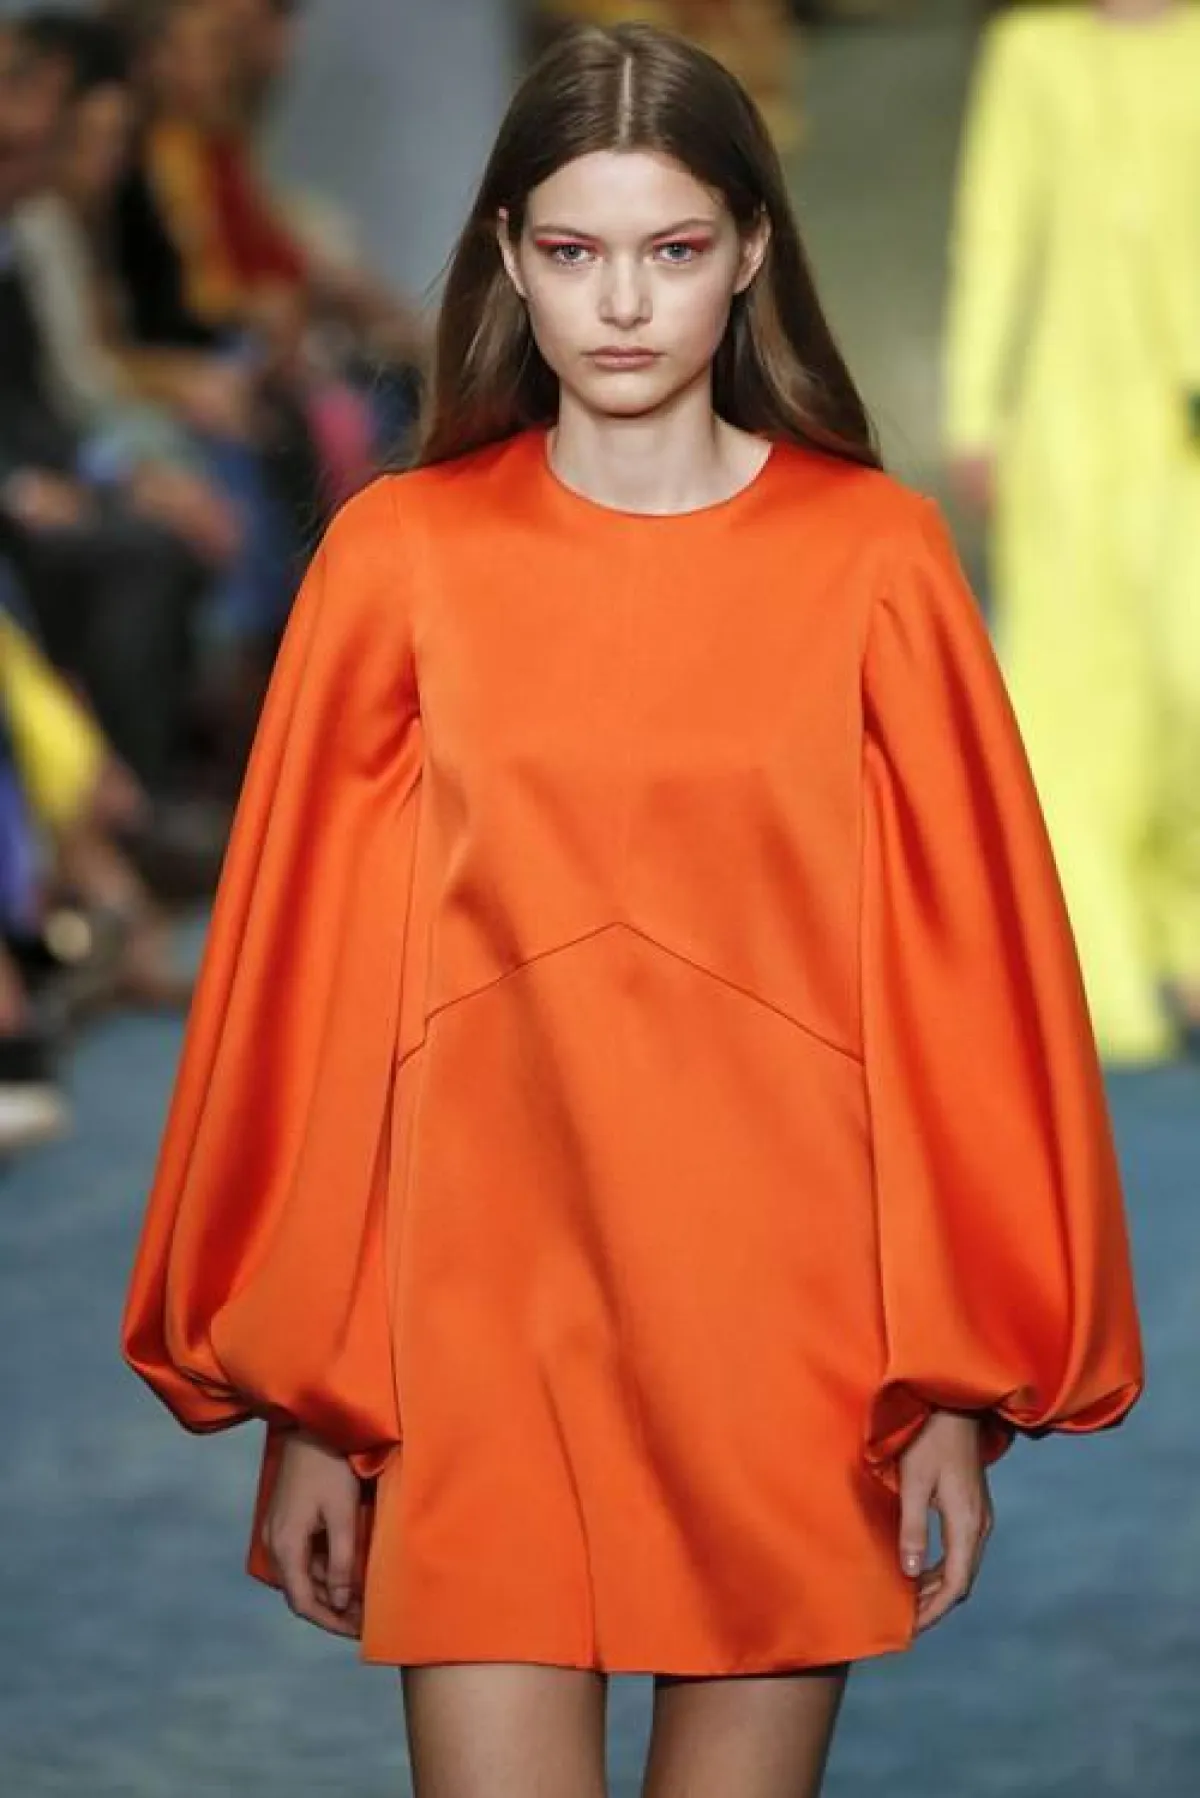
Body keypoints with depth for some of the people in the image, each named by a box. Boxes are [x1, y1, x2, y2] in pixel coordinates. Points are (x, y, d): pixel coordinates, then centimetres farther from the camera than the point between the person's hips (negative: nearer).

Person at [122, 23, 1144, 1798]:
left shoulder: (876, 561, 0)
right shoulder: (398, 562, 1)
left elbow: (965, 972, 1)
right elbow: (302, 978, 3)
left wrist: (963, 1382, -1)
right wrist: (297, 1400, 2)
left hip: (782, 1335, 0)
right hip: (483, 1323, 0)